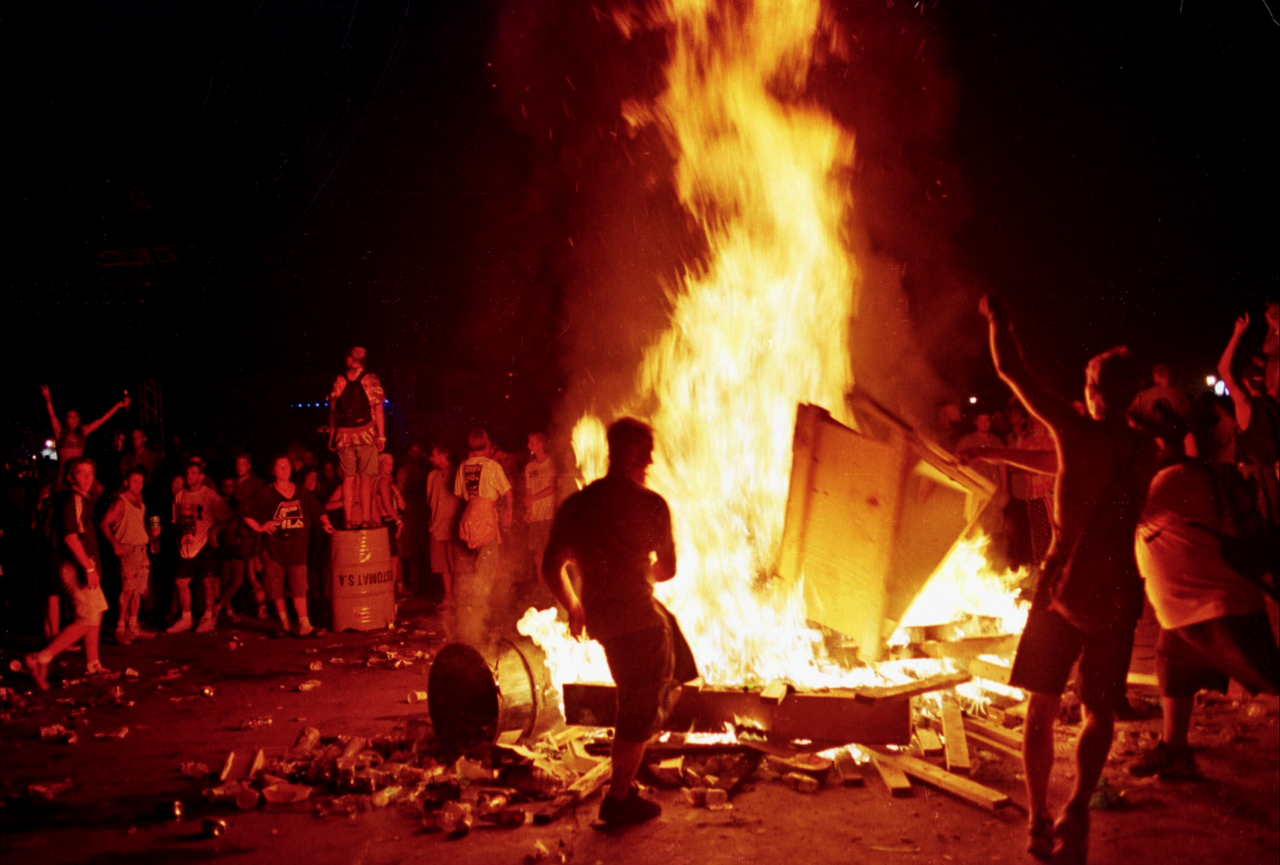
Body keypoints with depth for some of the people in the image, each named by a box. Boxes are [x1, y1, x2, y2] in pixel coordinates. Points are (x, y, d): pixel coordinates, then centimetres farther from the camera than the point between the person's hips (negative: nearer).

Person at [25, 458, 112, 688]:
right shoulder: (70, 499, -15)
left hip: (84, 563, 10)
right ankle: (41, 659, -12)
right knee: (88, 619, -12)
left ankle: (93, 664, 25)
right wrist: (89, 568, -24)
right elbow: (70, 537, -23)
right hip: (74, 566, -10)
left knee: (97, 611, 17)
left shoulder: (84, 499, 14)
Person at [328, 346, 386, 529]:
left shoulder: (339, 381, 6)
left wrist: (332, 437, 10)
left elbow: (333, 410, 5)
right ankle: (366, 518, -2)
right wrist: (382, 436, -1)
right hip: (366, 435, -2)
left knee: (348, 478, 7)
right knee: (365, 478, 1)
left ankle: (349, 520, 6)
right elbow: (378, 410, -4)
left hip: (344, 435, 2)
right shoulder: (370, 380, 0)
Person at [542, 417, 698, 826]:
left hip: (600, 618, 7)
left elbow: (551, 569, 5)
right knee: (641, 708, 7)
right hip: (637, 618, -7)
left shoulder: (576, 505, 4)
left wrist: (575, 608, 20)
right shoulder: (651, 504, -9)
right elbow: (667, 570, 1)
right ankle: (619, 799, 16)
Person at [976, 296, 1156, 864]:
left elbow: (1012, 371, -2)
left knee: (1042, 706, 11)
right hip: (1119, 595, 3)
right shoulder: (1144, 452, 8)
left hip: (1064, 585, -3)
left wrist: (997, 320, 14)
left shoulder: (1076, 431, -7)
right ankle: (1076, 809, -9)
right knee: (1100, 713, 12)